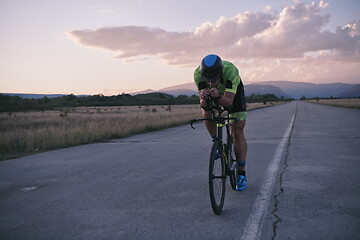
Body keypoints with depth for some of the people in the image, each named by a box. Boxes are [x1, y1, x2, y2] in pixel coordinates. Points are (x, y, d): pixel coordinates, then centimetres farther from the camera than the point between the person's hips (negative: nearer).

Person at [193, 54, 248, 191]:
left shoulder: (231, 70, -41)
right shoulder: (198, 73, -34)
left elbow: (228, 102, -42)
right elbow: (203, 105, -34)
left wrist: (218, 96, -62)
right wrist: (204, 98, -56)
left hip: (233, 92, -2)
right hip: (213, 93, 3)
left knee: (237, 132, -9)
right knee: (207, 114, -27)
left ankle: (241, 174, -2)